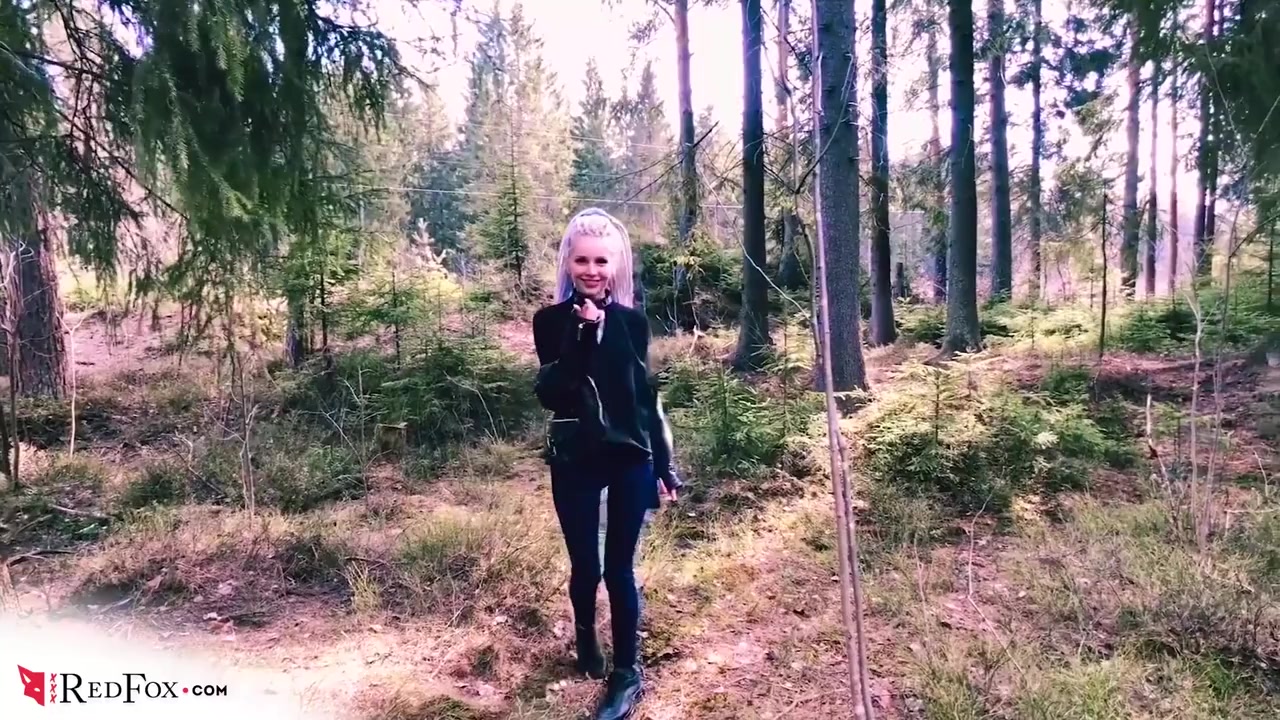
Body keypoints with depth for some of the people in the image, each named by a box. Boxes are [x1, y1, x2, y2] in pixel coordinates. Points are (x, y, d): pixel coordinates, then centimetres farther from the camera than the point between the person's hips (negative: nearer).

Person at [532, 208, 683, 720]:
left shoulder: (631, 321, 3)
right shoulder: (552, 321, -4)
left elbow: (646, 394, 8)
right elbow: (550, 394, -17)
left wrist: (664, 465, 8)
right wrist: (582, 335, -25)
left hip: (630, 458, 1)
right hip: (574, 461, -1)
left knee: (620, 567, 5)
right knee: (586, 565, 10)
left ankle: (627, 672, 19)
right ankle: (585, 635, 41)